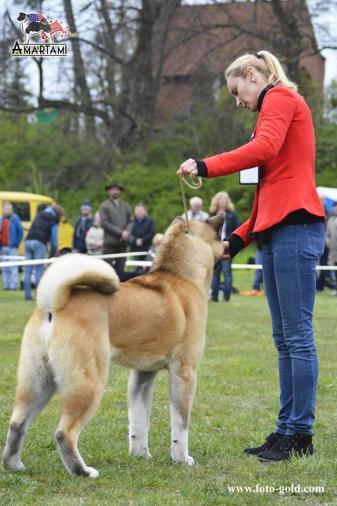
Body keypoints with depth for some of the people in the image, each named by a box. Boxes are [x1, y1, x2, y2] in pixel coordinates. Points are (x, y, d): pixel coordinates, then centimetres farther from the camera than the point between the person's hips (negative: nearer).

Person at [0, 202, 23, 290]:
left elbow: (20, 232, -5)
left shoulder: (15, 219, -4)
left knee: (13, 268, -6)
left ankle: (14, 285, -6)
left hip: (12, 247, -5)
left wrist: (16, 244, -5)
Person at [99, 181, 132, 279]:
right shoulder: (104, 206, 2)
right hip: (110, 242, -4)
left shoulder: (125, 206, 17)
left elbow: (130, 221, 15)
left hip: (122, 242, 4)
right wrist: (120, 233, -12)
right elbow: (104, 223, -7)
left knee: (120, 269, 3)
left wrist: (127, 232, -6)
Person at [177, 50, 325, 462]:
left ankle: (300, 434, -6)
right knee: (284, 338, 9)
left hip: (294, 226, -10)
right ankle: (287, 428, 11)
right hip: (276, 231, 10)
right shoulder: (278, 107, 26)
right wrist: (238, 239, 16)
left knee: (297, 335, -8)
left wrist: (205, 166, -19)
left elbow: (264, 148, -20)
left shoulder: (280, 97, 0)